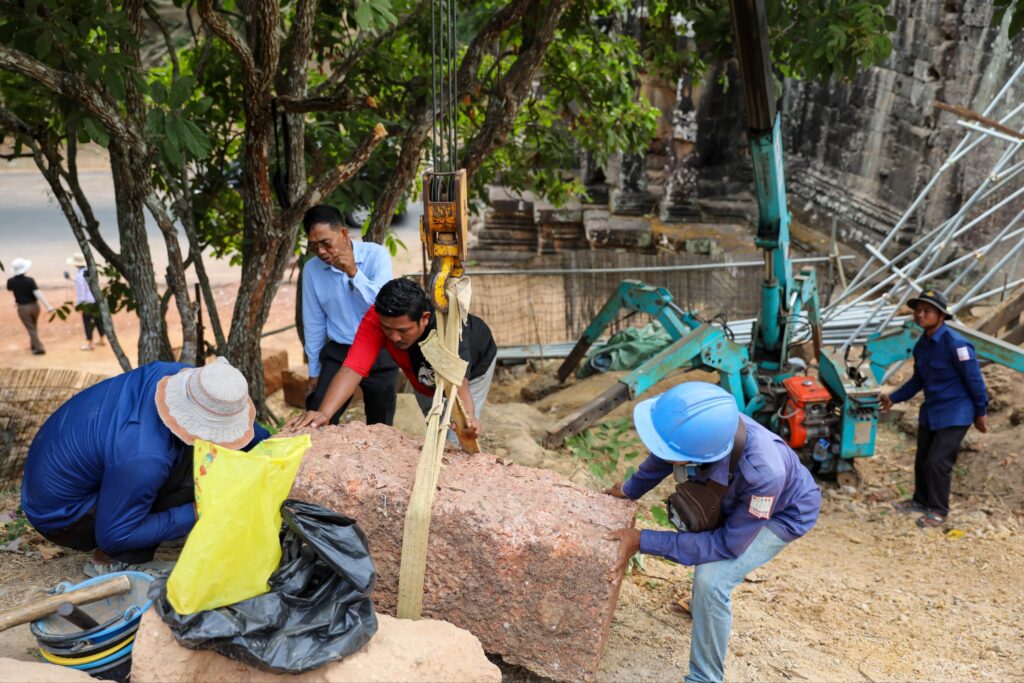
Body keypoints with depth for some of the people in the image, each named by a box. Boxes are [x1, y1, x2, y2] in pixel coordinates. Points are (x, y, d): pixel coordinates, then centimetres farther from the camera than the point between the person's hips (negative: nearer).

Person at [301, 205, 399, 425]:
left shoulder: (376, 255, -12)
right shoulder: (311, 269, -4)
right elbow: (314, 323, 5)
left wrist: (353, 272, -29)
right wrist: (314, 372, 11)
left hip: (379, 353, -1)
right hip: (338, 353, 2)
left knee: (380, 429, 11)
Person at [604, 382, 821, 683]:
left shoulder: (763, 473, -47)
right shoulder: (701, 428, -33)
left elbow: (727, 544, -33)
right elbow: (665, 454, -7)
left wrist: (642, 541, -35)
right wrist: (630, 490, 7)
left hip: (783, 513, -6)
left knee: (711, 580, -22)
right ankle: (703, 607, 52)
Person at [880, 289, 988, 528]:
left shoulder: (955, 344, -22)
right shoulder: (921, 345, 4)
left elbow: (974, 379, -15)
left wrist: (981, 412, -9)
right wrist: (894, 398, 14)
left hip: (954, 415, -8)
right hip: (930, 411, 8)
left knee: (937, 462, -6)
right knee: (922, 460, 16)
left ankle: (938, 510, 11)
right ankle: (921, 500, 35)